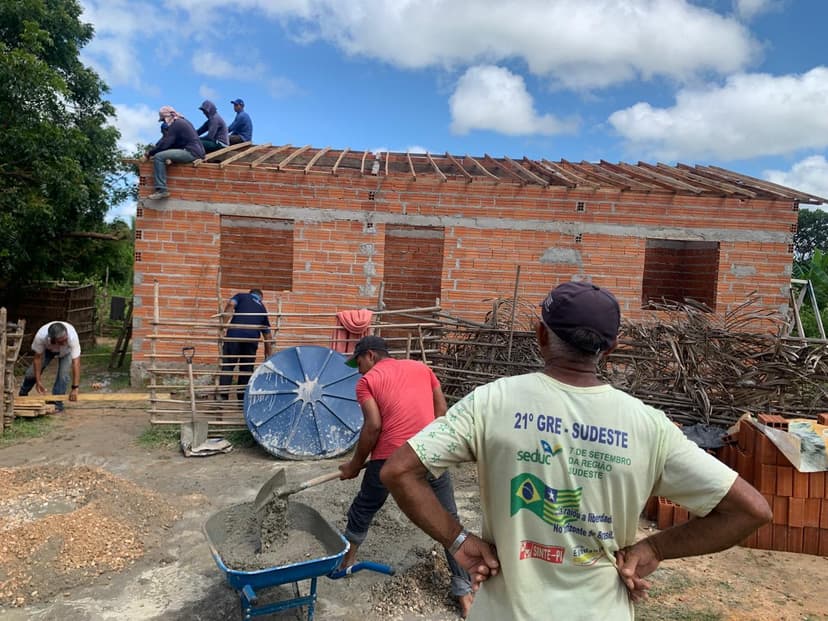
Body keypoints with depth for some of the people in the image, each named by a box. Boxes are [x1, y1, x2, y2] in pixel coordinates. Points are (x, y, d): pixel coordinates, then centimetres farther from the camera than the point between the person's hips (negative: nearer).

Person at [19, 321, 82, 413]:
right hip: (48, 349, 2)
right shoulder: (40, 336, -40)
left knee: (63, 374, -19)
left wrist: (75, 388, -46)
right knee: (32, 372, 2)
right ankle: (22, 395, 32)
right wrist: (38, 381, -23)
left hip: (66, 351, -2)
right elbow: (37, 358, -25)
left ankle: (57, 403, -2)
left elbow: (76, 363, -44)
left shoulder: (72, 337, -45)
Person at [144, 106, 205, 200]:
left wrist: (150, 152, -1)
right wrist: (152, 150, 18)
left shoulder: (175, 124, -9)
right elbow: (166, 140, 25)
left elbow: (164, 144, -14)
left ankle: (162, 190, -21)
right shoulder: (182, 121, 21)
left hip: (192, 152, -11)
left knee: (158, 157, -17)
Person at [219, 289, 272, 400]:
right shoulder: (262, 308, 26)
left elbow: (231, 304, -4)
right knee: (246, 370, 11)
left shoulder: (241, 296, 20)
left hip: (234, 335, -2)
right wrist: (268, 353, 28)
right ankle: (243, 399, 12)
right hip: (252, 339, 2)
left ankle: (223, 398, -3)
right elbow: (267, 333, 25)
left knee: (227, 366, 3)